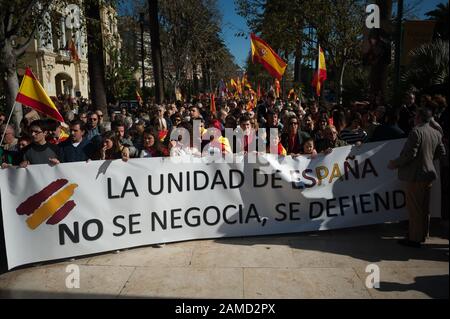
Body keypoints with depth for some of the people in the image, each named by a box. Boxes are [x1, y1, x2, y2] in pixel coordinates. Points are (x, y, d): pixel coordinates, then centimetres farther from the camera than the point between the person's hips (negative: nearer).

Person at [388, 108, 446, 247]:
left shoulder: (416, 131, -18)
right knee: (424, 207, 17)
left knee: (414, 207, 0)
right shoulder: (436, 133, 7)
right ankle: (423, 234, 29)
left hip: (416, 175, -8)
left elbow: (409, 154, -23)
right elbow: (441, 152, 14)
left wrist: (394, 163, -11)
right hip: (429, 174, 8)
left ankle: (415, 238, 7)